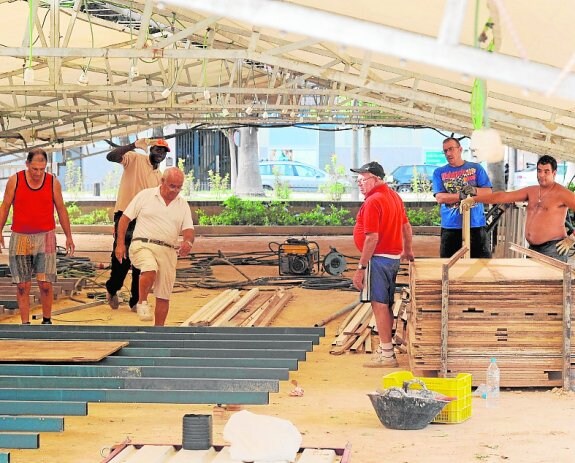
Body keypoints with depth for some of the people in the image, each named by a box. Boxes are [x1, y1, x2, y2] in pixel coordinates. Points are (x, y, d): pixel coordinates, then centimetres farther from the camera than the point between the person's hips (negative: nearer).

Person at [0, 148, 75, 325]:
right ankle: (25, 324, 9)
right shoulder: (15, 180, -1)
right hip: (20, 238, 0)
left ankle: (46, 321, 10)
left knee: (45, 283, -6)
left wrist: (68, 236, 9)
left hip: (45, 237, 0)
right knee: (23, 286, 2)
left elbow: (61, 209, 9)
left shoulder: (53, 182, 1)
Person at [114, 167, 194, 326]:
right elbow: (125, 219, 4)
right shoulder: (145, 195, 2)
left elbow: (188, 230, 3)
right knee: (150, 269, -35)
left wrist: (188, 242, -21)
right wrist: (120, 244, -3)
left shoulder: (183, 205, 11)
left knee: (164, 295, 4)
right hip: (143, 245, -4)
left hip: (168, 251, 4)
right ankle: (142, 302, -13)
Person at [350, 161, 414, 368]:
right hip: (394, 257, 10)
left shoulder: (373, 202, -18)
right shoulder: (394, 196, 12)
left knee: (379, 305, -5)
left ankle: (386, 354, -3)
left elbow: (372, 238, -22)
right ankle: (385, 348, 27)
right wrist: (407, 251, 36)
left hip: (378, 258, -10)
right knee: (386, 305, 17)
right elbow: (406, 226, 23)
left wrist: (361, 268, -20)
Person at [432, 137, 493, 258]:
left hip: (476, 224, 0)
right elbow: (440, 198, -5)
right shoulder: (439, 172, 8)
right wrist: (461, 195, -18)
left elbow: (488, 192, 3)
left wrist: (475, 190, -18)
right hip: (450, 226, 0)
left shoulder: (476, 168, 9)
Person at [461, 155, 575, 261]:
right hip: (533, 248, 7)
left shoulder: (561, 193, -6)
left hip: (553, 248, -7)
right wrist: (474, 199, 0)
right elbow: (504, 196, 8)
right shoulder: (531, 191, 14)